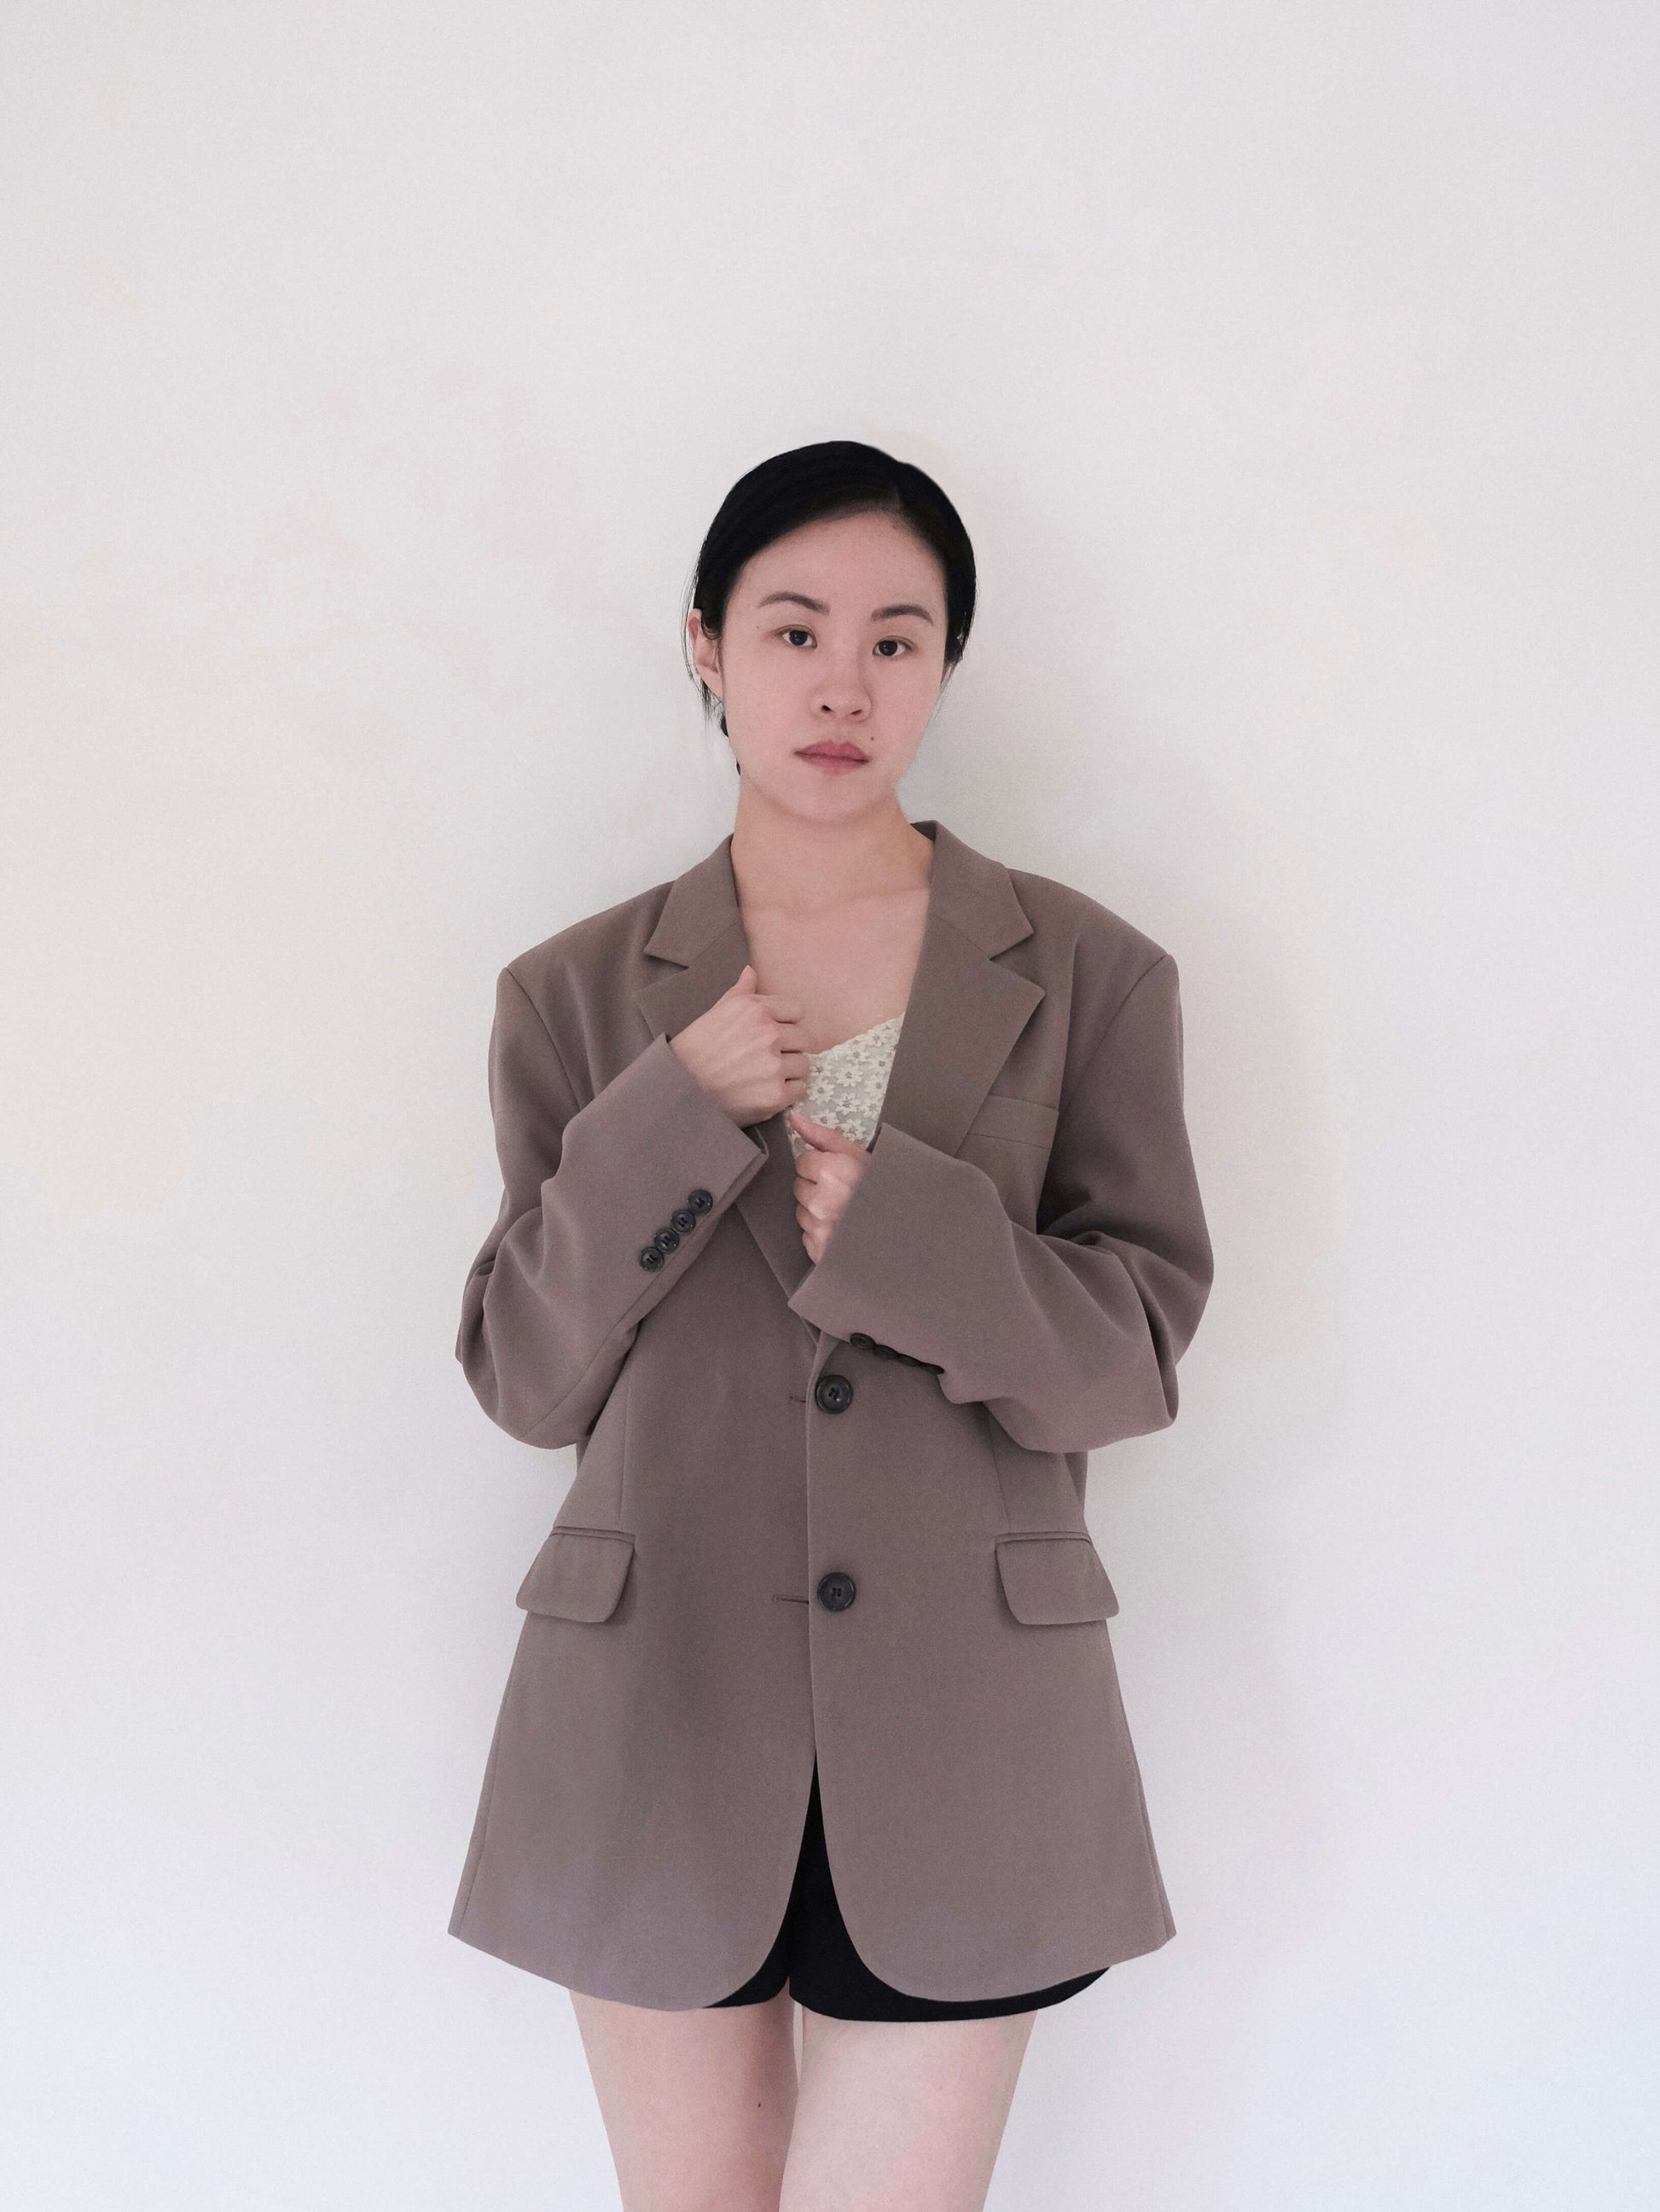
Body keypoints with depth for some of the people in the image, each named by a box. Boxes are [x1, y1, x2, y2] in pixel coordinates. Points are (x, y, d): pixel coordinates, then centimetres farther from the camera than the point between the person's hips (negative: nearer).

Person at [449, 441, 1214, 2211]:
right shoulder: (580, 994, 3)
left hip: (959, 1735, -1)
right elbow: (523, 1378, 0)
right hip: (658, 1715, 1)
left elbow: (1137, 1350, -2)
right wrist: (672, 1122, -13)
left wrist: (902, 1234, -18)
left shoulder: (1088, 977, 1)